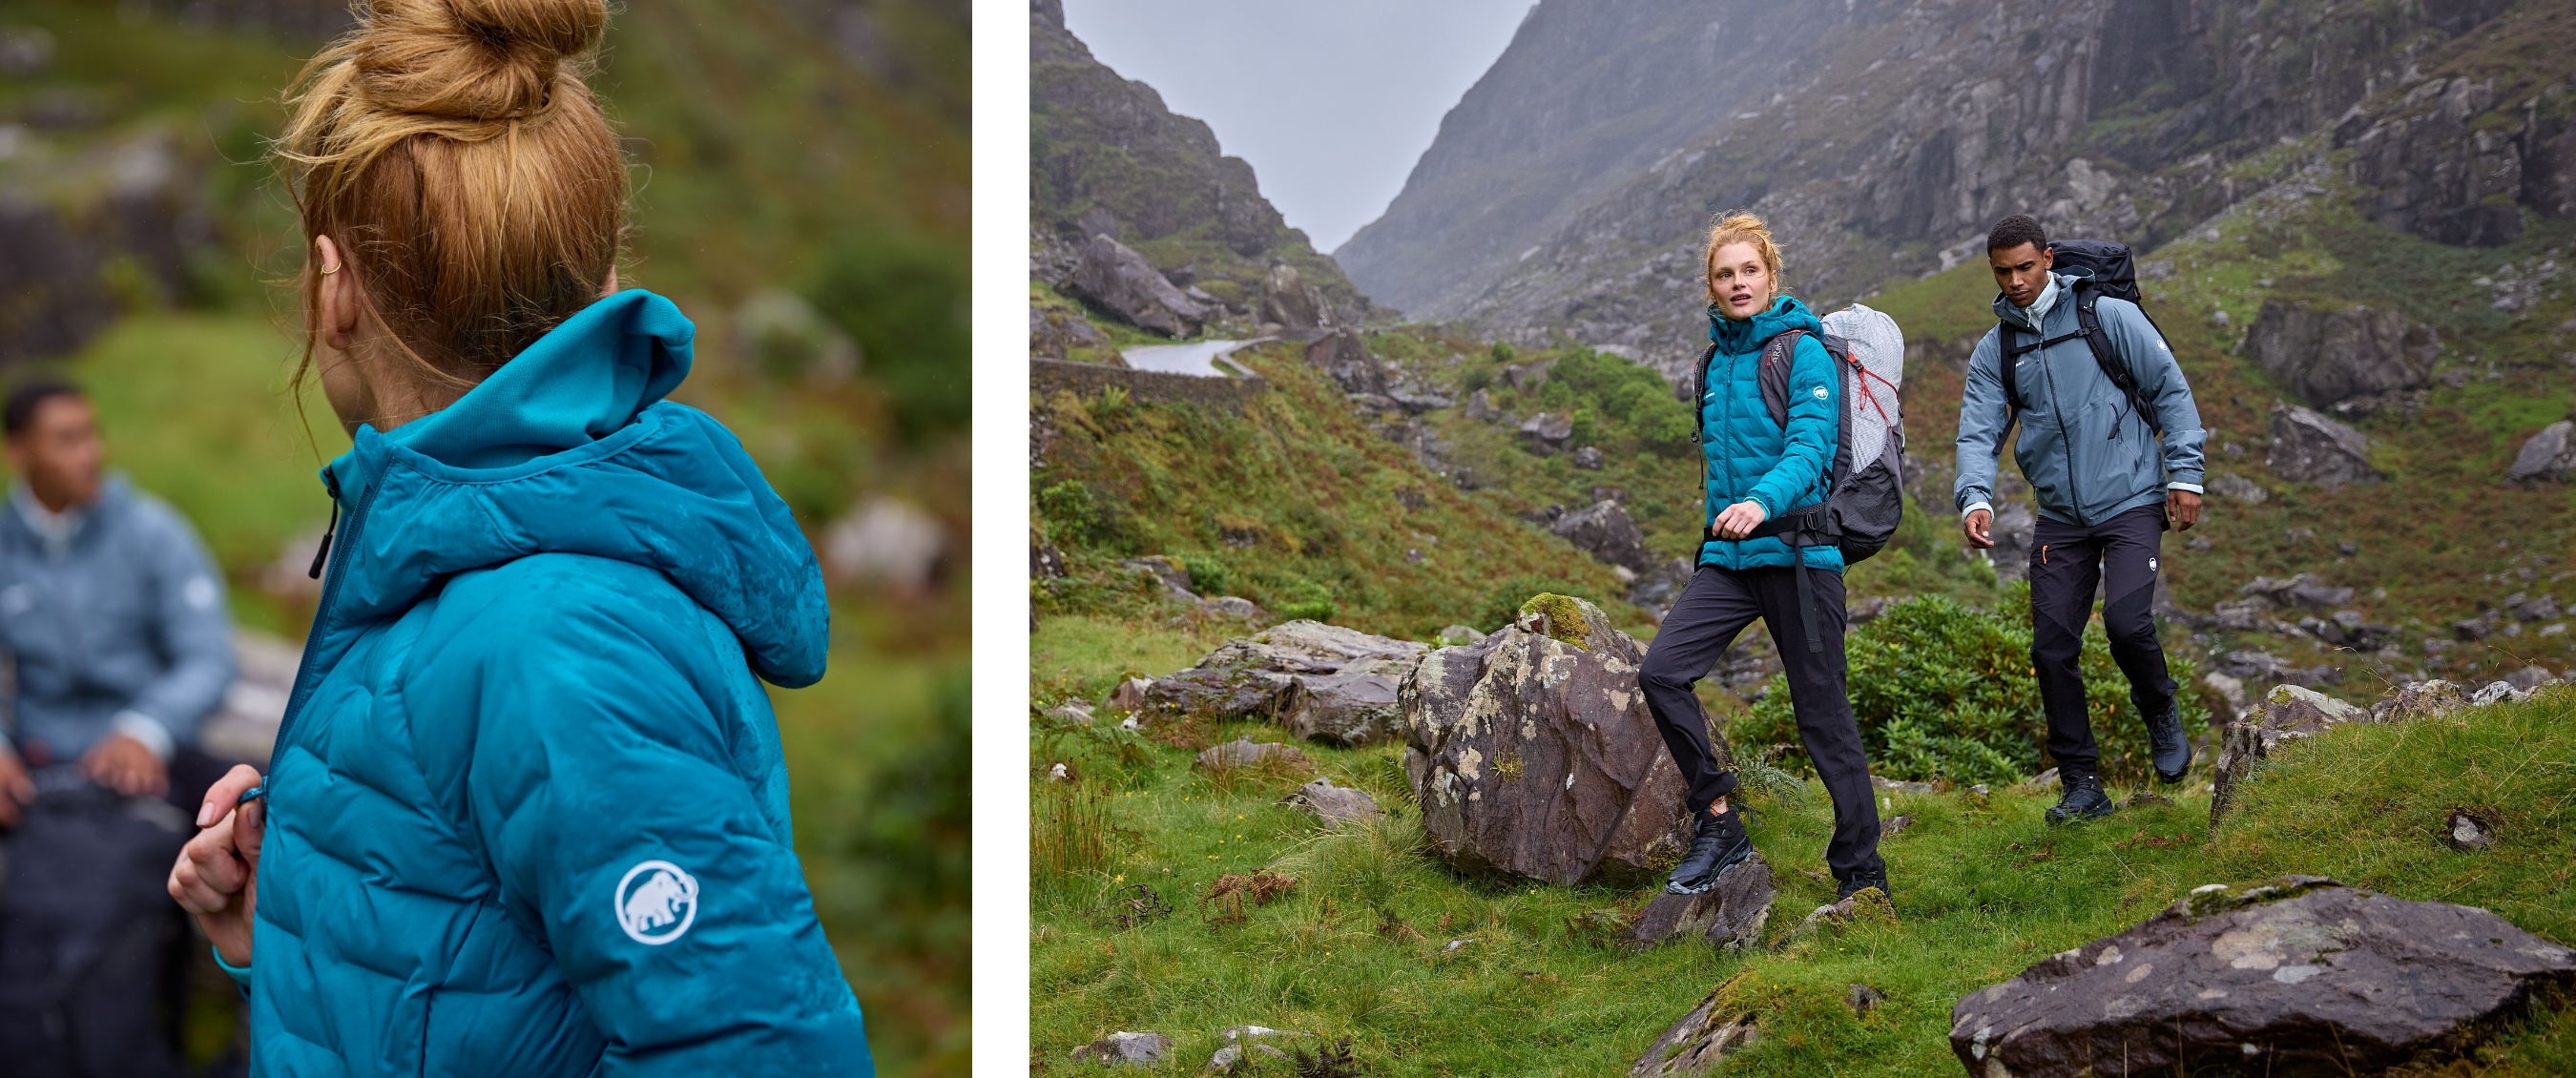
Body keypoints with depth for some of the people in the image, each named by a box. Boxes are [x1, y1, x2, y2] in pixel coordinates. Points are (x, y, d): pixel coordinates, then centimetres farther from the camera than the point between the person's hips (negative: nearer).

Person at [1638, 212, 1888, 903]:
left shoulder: (1803, 353, -6)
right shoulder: (1713, 364, 14)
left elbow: (1812, 446, -20)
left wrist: (1763, 502, -37)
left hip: (1797, 553, -6)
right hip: (1728, 557, 6)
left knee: (1823, 716, -2)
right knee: (1661, 671, -12)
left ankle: (1863, 874, 9)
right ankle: (1719, 824, 0)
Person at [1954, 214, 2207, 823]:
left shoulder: (2109, 316, -2)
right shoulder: (1993, 351, 8)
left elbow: (2171, 390, 1)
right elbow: (1979, 433, -1)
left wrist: (2185, 474, -5)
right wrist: (1975, 500, -19)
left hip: (2131, 502, -4)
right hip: (2060, 516, 4)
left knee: (2126, 620, -22)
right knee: (2052, 647, -1)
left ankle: (2161, 713, 12)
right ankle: (2082, 785, 11)